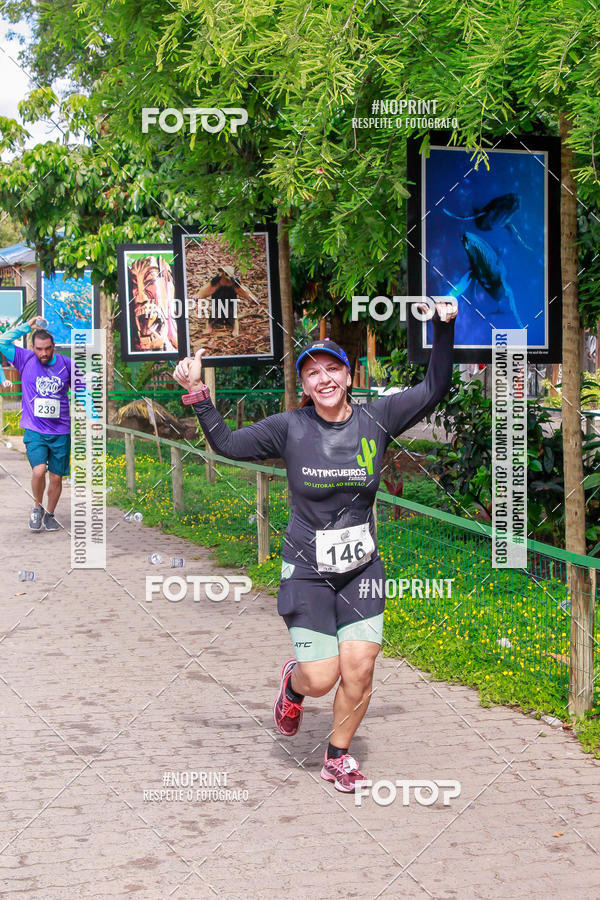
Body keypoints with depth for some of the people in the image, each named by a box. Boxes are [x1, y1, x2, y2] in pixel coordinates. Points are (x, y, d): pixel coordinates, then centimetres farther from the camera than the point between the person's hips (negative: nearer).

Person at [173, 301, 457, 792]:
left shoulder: (376, 419, -1)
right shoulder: (290, 428, -4)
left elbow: (434, 388, 3)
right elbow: (227, 443, 4)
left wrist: (444, 328, -5)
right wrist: (198, 394, -5)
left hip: (362, 569, 2)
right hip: (307, 570, -2)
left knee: (359, 669, -3)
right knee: (321, 678, -5)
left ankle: (338, 756, 21)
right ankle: (294, 683, 34)